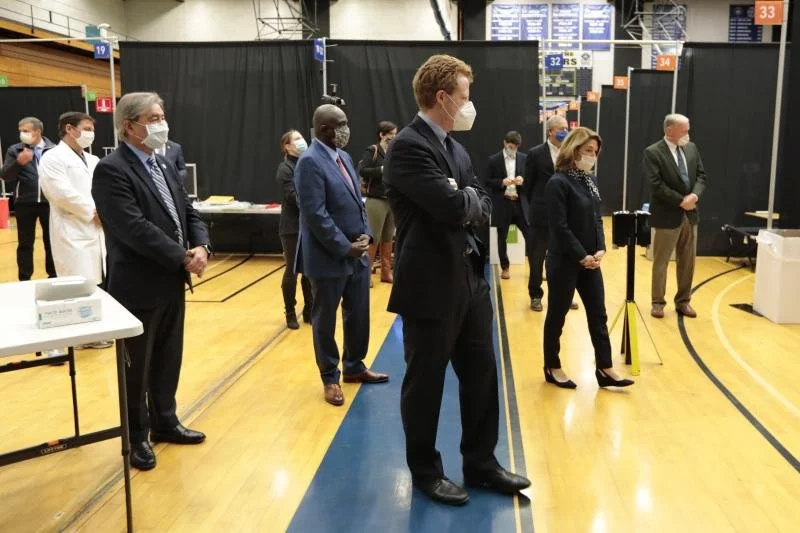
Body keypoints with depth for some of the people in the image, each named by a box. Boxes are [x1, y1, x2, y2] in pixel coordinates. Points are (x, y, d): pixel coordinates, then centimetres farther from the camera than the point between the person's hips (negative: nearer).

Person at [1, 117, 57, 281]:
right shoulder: (14, 150, 3)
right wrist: (19, 162, -20)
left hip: (49, 202, -1)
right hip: (25, 203, 1)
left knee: (51, 241, 9)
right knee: (25, 243, 8)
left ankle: (53, 276, 22)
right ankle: (24, 280, 17)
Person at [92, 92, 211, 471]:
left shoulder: (164, 165, 12)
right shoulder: (111, 170, -15)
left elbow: (188, 212, 12)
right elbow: (135, 229, -24)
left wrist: (201, 246, -8)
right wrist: (183, 257, -20)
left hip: (171, 282, 8)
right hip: (138, 286, -8)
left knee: (168, 359, 18)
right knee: (138, 365, 8)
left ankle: (164, 422, 35)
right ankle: (137, 436, 25)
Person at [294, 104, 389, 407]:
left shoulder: (343, 156, 11)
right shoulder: (310, 162, -15)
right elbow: (316, 214, -21)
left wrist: (365, 235, 0)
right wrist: (344, 247, -18)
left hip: (358, 253, 8)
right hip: (329, 257, -8)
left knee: (358, 315, 17)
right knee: (324, 320, 8)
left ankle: (354, 367, 36)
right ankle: (329, 378, 23)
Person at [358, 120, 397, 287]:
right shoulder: (372, 151, -6)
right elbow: (362, 171, -16)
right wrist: (382, 169, -21)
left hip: (392, 200, 6)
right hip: (376, 200, -6)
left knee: (388, 239, 10)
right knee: (373, 238, -1)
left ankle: (386, 273, 19)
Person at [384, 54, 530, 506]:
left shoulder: (456, 147, 14)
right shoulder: (409, 146, -16)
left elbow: (483, 207, 10)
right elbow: (453, 207, -25)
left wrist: (465, 200, -10)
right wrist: (468, 199, -4)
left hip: (469, 277, 9)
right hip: (430, 285, -9)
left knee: (481, 374, 16)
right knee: (425, 383, 8)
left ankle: (481, 463, 32)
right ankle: (425, 471, 26)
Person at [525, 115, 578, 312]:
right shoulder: (536, 154, -6)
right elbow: (529, 184, 0)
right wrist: (536, 206, 3)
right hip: (542, 213, -3)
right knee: (537, 256, 6)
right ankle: (536, 295, 19)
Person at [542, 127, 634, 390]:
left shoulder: (590, 180, 9)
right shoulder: (558, 183, -14)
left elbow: (598, 218, 11)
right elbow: (560, 227, -18)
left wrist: (600, 250, -3)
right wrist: (582, 256, -16)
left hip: (590, 260, 8)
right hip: (564, 261, -7)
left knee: (598, 315, 9)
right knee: (557, 316, 5)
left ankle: (604, 369, 17)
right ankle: (552, 368, 19)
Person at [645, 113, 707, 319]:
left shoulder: (692, 148, 9)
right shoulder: (653, 152, -11)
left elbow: (701, 175, 7)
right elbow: (657, 185, -17)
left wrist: (694, 195, -13)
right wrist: (681, 201, -17)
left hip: (690, 214, 6)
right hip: (667, 215, -6)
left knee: (687, 262, 11)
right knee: (661, 262, 5)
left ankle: (683, 301, 23)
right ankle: (658, 302, 17)